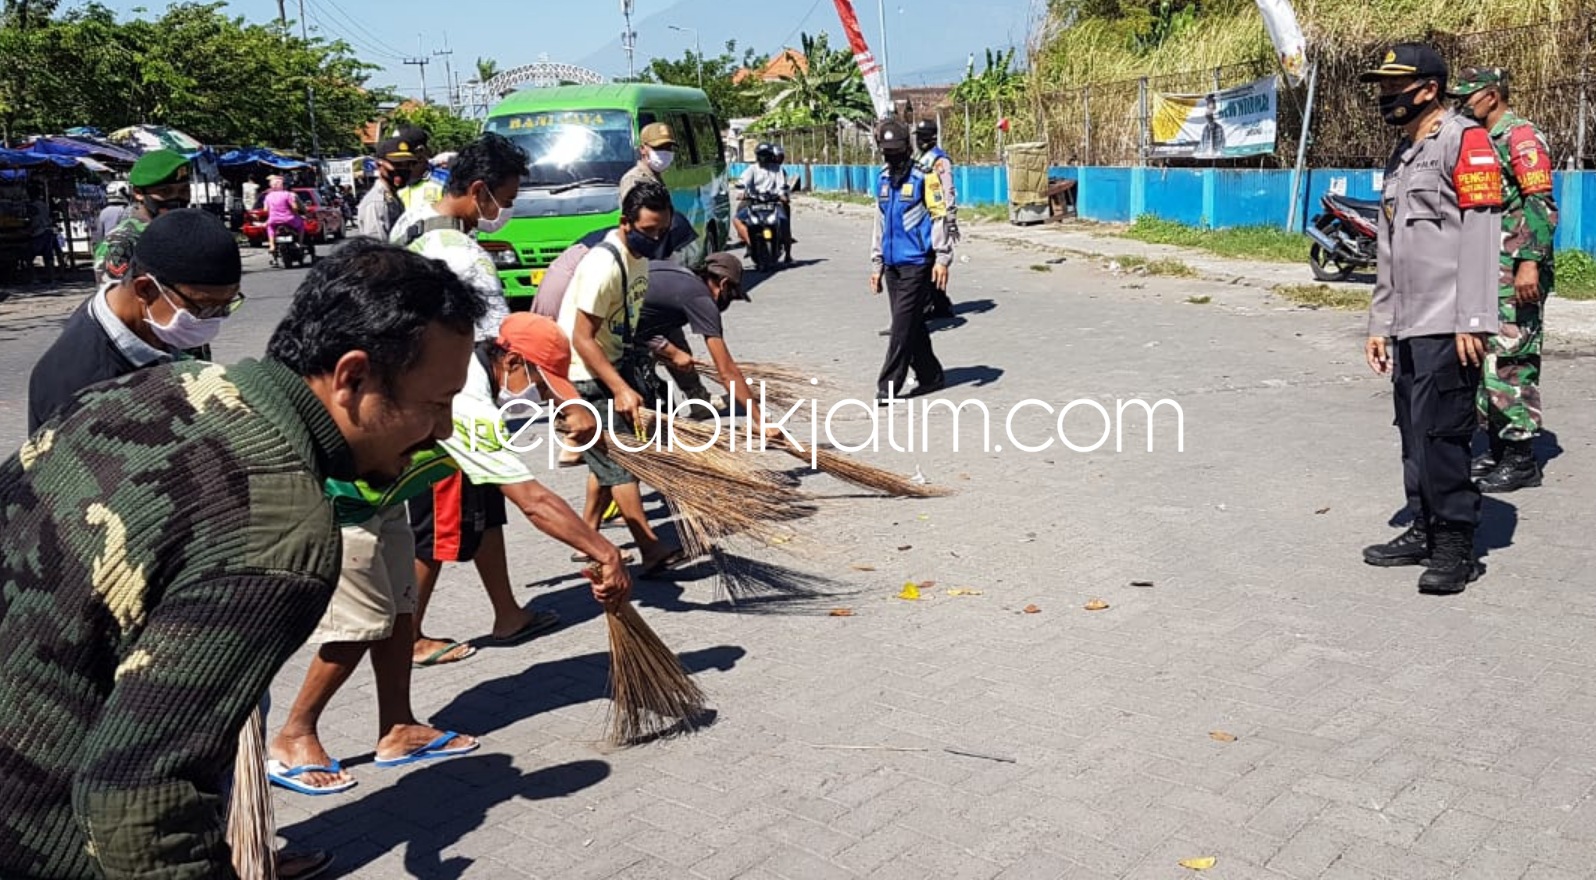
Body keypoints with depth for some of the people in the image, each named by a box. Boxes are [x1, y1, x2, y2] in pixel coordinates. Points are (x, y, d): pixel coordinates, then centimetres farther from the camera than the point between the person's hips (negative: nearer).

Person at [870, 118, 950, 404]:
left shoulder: (923, 177, -7)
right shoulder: (883, 180, 14)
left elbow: (939, 217, -8)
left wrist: (942, 259, -14)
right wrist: (877, 265, 19)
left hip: (917, 263, -7)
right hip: (893, 264, 7)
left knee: (903, 325, -8)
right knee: (912, 325, 11)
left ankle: (889, 386, -7)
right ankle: (930, 376, 23)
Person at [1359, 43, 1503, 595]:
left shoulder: (1464, 141, -6)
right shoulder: (1400, 159, 22)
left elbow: (1481, 232, -15)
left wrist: (1473, 321, -22)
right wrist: (1379, 324, 21)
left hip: (1448, 326, -9)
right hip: (1408, 326, 9)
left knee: (1440, 432, -9)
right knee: (1413, 431, 12)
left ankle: (1456, 546, 0)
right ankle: (1425, 530, 23)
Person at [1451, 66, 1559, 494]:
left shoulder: (1521, 137, -9)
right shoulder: (1481, 141, 19)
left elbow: (1541, 204, -18)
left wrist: (1531, 263, -25)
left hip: (1515, 271, -10)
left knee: (1511, 360, -9)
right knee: (1486, 358, 11)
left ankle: (1522, 458, -4)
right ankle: (1499, 449, 19)